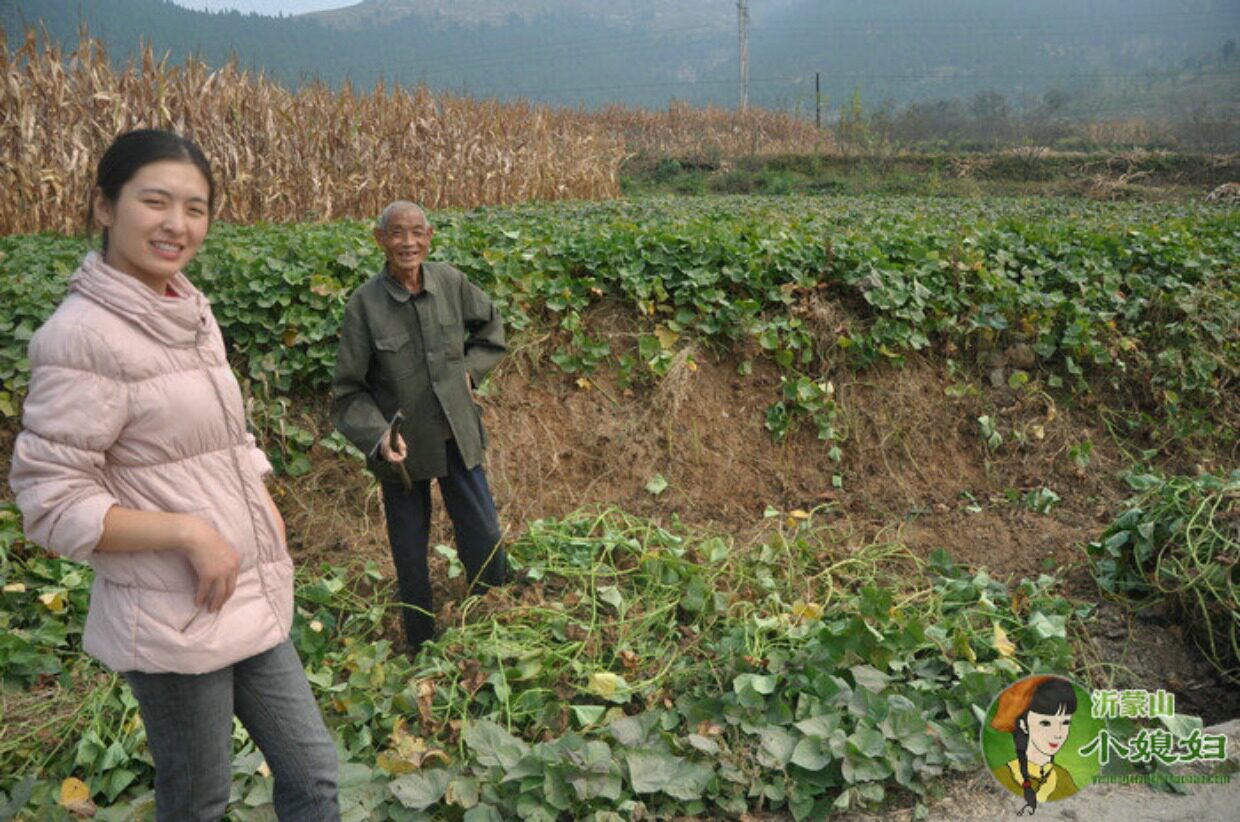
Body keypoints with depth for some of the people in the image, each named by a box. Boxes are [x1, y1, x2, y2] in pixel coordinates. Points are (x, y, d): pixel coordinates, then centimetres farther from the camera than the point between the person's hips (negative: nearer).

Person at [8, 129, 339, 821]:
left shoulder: (192, 310, 6)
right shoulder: (83, 334, -17)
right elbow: (51, 503, -17)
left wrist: (263, 511, 2)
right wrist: (189, 532, -22)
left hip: (254, 601, 7)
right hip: (174, 621, -7)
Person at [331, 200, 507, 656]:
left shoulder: (450, 281, -6)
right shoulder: (365, 303, -15)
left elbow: (490, 324, 16)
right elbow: (348, 390, -11)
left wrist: (471, 369, 3)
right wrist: (379, 438, -25)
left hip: (457, 438, 3)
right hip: (402, 446, -2)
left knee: (485, 540, 12)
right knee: (410, 554, 12)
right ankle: (421, 647, 33)